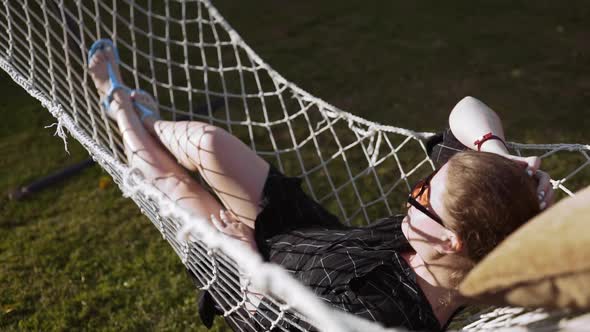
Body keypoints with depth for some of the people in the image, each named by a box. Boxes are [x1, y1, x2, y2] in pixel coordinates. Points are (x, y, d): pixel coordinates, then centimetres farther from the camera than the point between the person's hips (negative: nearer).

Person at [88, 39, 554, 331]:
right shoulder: (476, 246, -27)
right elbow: (468, 110, -16)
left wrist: (246, 250, -21)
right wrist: (503, 158, -34)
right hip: (327, 239, 5)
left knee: (172, 182, 5)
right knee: (206, 142, 0)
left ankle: (122, 108, 41)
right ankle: (144, 121, 39)